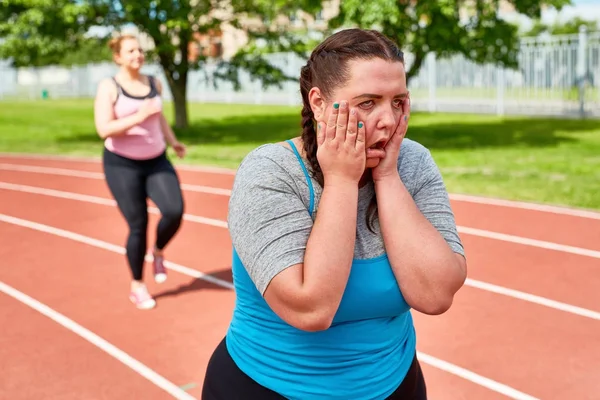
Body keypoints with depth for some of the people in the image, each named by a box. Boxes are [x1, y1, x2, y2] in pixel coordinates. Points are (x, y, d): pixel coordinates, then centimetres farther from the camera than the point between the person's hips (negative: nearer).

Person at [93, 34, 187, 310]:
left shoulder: (154, 83, 6)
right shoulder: (109, 87, -10)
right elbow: (104, 130, -20)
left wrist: (173, 142, 13)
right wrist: (138, 117, -28)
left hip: (156, 161, 4)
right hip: (122, 164, -4)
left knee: (174, 211, -17)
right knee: (138, 226, -3)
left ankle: (158, 253, 16)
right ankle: (137, 286, 19)